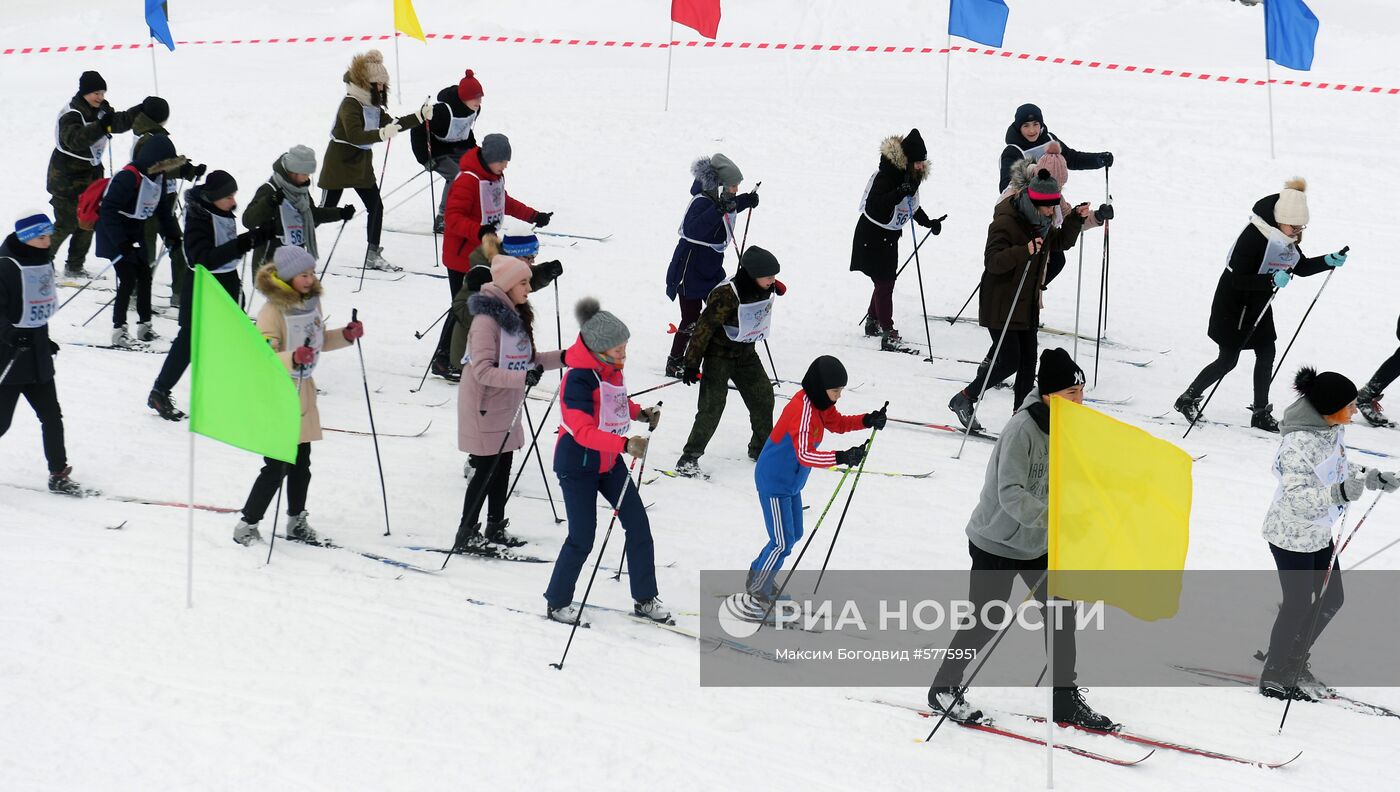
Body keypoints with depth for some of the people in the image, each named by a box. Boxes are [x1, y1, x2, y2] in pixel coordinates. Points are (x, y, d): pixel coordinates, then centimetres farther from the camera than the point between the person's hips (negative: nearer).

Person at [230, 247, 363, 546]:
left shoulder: (312, 301, 5)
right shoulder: (272, 311, -20)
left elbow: (319, 341, 19)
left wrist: (346, 336, 2)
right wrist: (292, 359, -43)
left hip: (303, 391, 7)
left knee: (301, 465, 15)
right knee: (276, 468, -7)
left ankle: (296, 522, 30)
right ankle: (246, 526, 4)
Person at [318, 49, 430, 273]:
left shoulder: (373, 106, 7)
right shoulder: (350, 105, -21)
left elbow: (392, 124, 15)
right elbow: (355, 135, -34)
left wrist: (420, 116, 6)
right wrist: (382, 134, -47)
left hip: (362, 164, 8)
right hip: (339, 163, -8)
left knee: (376, 207, 4)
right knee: (326, 209, -2)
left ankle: (373, 255, 13)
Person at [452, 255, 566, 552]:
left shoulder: (517, 316, 8)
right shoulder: (486, 320, -21)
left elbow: (527, 360, 16)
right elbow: (482, 371, -26)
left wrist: (561, 358, 2)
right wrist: (523, 378, -36)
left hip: (506, 407, 8)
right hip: (485, 407, -8)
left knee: (503, 466, 13)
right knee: (486, 470, -4)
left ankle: (495, 528, 24)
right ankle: (466, 535, 4)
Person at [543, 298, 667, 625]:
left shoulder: (611, 368, -3)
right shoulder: (579, 379, -28)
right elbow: (583, 431, -36)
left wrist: (640, 413, 0)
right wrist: (625, 444, -47)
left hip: (608, 460, 8)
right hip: (577, 463, -8)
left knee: (638, 525, 6)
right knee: (582, 539, -3)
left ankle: (644, 598, 18)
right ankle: (557, 603, 17)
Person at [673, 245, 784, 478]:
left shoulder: (766, 289, -7)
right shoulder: (726, 295, -29)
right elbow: (704, 327, -23)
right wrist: (692, 363, -21)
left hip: (746, 354, 7)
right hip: (719, 353, -7)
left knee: (763, 397, 10)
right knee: (712, 407, -13)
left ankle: (760, 448, 31)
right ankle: (688, 460, -10)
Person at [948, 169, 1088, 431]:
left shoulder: (1042, 223, 6)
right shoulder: (1005, 222, -20)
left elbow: (1061, 242, 25)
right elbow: (993, 261, -28)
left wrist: (1076, 218, 9)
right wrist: (1024, 251, -42)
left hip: (1027, 306, 8)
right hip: (1001, 306, -8)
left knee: (1028, 362, 6)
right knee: (1010, 360, -11)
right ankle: (964, 399, 5)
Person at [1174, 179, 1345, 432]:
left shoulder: (1287, 238, -4)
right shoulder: (1254, 236, -30)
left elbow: (1301, 267, 10)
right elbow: (1238, 279, -31)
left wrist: (1329, 261, -6)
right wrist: (1272, 280, -42)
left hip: (1259, 304, 8)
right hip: (1234, 304, -8)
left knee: (1267, 353, 4)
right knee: (1228, 360, -2)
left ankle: (1260, 413, 13)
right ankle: (1188, 399, 15)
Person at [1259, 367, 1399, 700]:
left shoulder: (1333, 427, -5)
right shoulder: (1299, 442, -32)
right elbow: (1297, 498, -34)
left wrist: (1373, 478, 6)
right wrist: (1338, 492, -47)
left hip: (1318, 532, 9)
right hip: (1292, 535, -9)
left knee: (1331, 599, 17)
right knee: (1299, 605, 4)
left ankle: (1294, 663, 36)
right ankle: (1274, 677, 23)